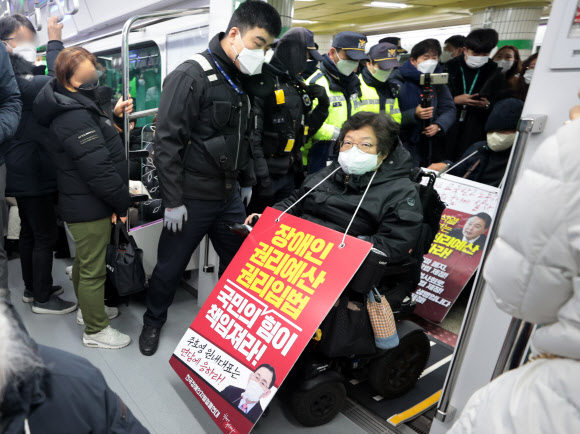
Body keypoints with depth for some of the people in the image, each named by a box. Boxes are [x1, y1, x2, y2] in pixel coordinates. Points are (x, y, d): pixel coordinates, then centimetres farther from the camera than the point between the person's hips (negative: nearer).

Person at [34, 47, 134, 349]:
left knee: (84, 260, 24)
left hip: (81, 205, 11)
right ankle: (95, 331, 18)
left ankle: (88, 309, 44)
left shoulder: (76, 107, 8)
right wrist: (123, 202, -17)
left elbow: (97, 136, 25)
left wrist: (112, 116, 14)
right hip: (89, 209, -11)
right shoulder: (74, 119, -25)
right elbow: (99, 169, -27)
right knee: (93, 269, 2)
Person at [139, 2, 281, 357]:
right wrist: (173, 201, -18)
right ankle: (153, 322, 36)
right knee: (171, 266, 10)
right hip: (192, 198, -7)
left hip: (230, 195, 7)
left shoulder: (240, 81, 10)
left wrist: (248, 181, 15)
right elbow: (167, 142, -18)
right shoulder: (190, 77, -15)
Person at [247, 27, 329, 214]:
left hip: (289, 173, 8)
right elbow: (252, 135, -20)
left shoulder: (297, 86, 13)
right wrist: (262, 178, -22)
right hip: (266, 174, -8)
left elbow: (304, 130, 17)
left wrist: (323, 105, 3)